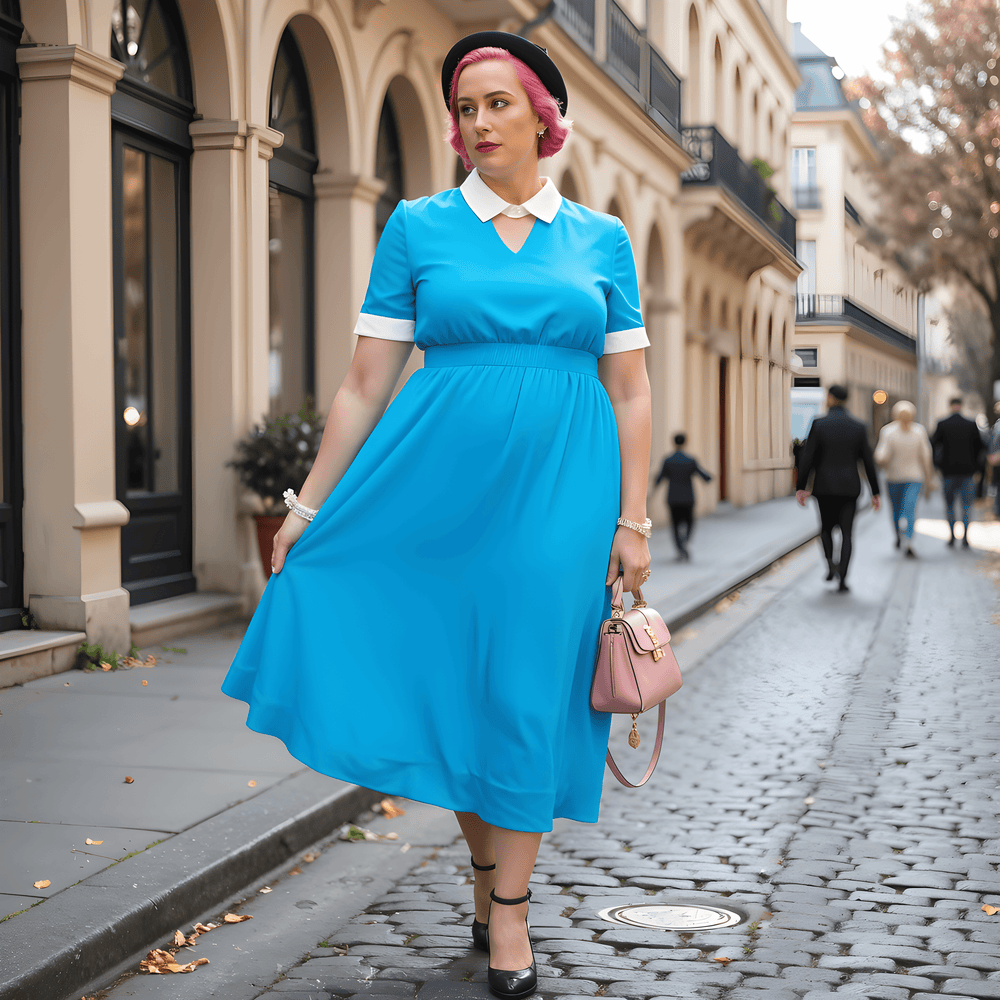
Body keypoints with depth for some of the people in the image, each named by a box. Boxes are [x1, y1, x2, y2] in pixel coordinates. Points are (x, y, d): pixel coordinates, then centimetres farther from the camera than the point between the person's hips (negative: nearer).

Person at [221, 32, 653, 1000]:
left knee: (529, 687, 0)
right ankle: (485, 876, 26)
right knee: (451, 683, 5)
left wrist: (633, 518, -1)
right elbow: (366, 383, 3)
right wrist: (309, 504, 0)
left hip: (560, 485, 0)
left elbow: (631, 392, 7)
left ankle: (509, 909, 11)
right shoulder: (418, 227, 5)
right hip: (441, 482, 0)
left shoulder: (601, 239, 8)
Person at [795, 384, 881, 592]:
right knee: (847, 532, 4)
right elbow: (868, 461, 2)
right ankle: (842, 579, -6)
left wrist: (800, 487, -2)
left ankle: (830, 562, -3)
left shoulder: (819, 424, -7)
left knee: (826, 527, 20)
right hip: (849, 487, 1)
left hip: (824, 487, -1)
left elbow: (807, 458, -9)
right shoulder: (858, 427, 0)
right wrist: (875, 492, 8)